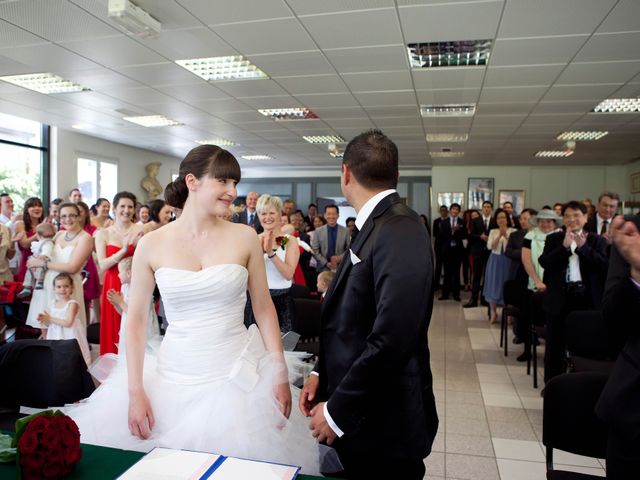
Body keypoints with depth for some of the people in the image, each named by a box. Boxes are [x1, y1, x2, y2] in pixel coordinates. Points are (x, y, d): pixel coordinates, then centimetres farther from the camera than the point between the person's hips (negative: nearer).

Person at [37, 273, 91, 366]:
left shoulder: (72, 304, -13)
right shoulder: (52, 303, 6)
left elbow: (68, 323, -23)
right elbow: (48, 323, 11)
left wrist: (50, 319, -17)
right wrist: (43, 319, -10)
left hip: (70, 338, -6)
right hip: (55, 338, 6)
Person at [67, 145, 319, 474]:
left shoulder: (245, 238, -3)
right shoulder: (152, 244, -3)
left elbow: (264, 308, 2)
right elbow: (135, 320, 1)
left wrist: (279, 374, -3)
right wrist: (135, 391, -4)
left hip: (238, 377, 0)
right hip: (172, 379, 1)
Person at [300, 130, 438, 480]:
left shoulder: (400, 231, -23)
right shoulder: (373, 226, 6)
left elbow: (391, 339, -28)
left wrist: (337, 411, -19)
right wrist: (322, 373, 5)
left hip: (384, 424, -8)